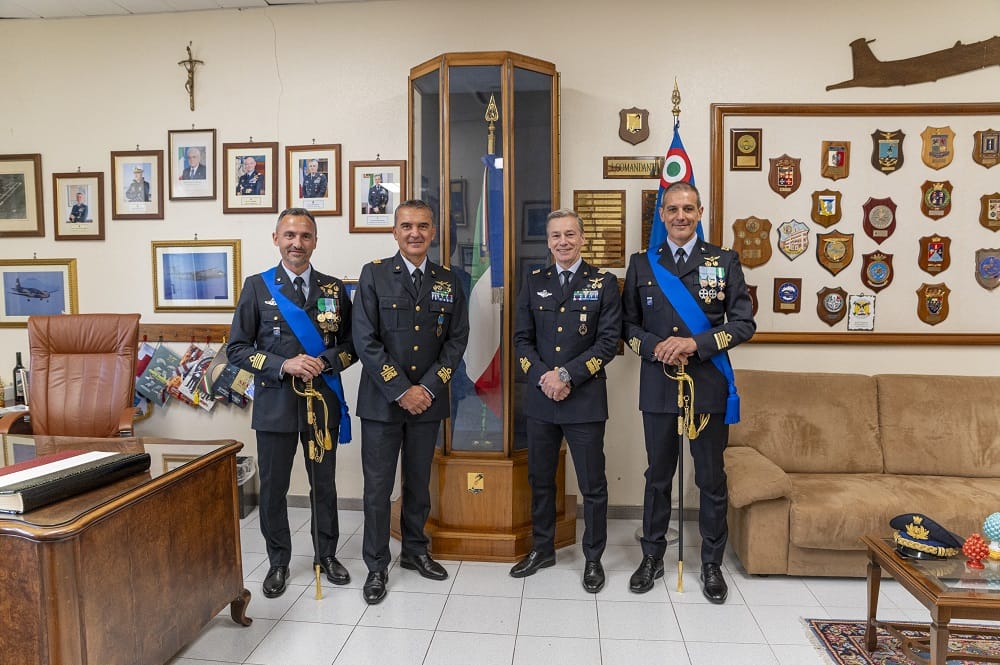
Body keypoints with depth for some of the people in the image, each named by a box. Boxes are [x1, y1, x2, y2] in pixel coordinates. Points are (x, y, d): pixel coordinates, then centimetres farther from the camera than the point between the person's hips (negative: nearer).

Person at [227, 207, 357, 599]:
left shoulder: (334, 288, 5)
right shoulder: (257, 287, 0)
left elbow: (351, 345, 6)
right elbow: (237, 348, -2)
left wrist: (323, 362, -13)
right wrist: (283, 365, -16)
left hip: (323, 401, 1)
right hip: (275, 403, -1)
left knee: (324, 483, 13)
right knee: (273, 487, 9)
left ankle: (326, 555, 32)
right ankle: (278, 562, 28)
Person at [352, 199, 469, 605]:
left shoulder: (448, 282, 6)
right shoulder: (374, 274, -4)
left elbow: (457, 340, 2)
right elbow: (365, 340, -10)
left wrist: (428, 388, -9)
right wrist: (401, 390, -15)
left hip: (428, 401, 3)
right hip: (381, 400, -3)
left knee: (419, 483, 16)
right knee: (378, 487, 4)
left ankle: (415, 551, 34)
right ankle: (376, 566, 21)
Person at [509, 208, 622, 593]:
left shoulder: (604, 284, -1)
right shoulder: (534, 283, 7)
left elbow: (608, 342, -8)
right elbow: (522, 339, 4)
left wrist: (567, 375, -17)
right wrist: (544, 378, -11)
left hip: (585, 399, -3)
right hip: (540, 398, 3)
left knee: (593, 486, 6)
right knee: (540, 480, 15)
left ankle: (593, 558, 24)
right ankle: (542, 549, 33)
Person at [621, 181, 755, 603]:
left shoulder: (724, 262, 3)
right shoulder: (642, 264, 7)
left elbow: (744, 322, -3)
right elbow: (628, 325, 7)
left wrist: (696, 344, -16)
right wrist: (655, 347, -12)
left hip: (708, 386, -1)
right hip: (657, 388, 1)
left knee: (711, 479, 9)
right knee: (658, 476, 13)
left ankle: (712, 564, 26)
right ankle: (652, 558, 28)